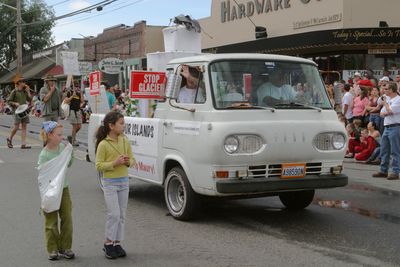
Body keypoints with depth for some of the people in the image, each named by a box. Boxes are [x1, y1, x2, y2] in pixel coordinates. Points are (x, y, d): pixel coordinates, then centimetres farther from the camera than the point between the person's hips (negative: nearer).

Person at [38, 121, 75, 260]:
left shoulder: (63, 147, -1)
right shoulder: (44, 154, -16)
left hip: (64, 188, 5)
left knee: (67, 219, 7)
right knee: (51, 221, 4)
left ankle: (65, 248, 17)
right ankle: (53, 249, 14)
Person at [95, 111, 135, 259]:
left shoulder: (125, 141, 4)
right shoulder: (103, 144, -12)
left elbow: (132, 159, 13)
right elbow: (99, 166, -11)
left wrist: (128, 162, -10)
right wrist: (114, 163, -22)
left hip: (124, 181, 6)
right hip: (110, 182, -6)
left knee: (121, 215, 8)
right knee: (114, 214, -9)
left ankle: (117, 243, 18)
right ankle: (108, 243, 6)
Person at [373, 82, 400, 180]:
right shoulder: (388, 99, 18)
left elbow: (389, 110, -20)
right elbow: (382, 113, 17)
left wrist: (385, 101, -4)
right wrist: (385, 113, -6)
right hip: (387, 127, 9)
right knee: (384, 150, 11)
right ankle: (383, 171, 18)